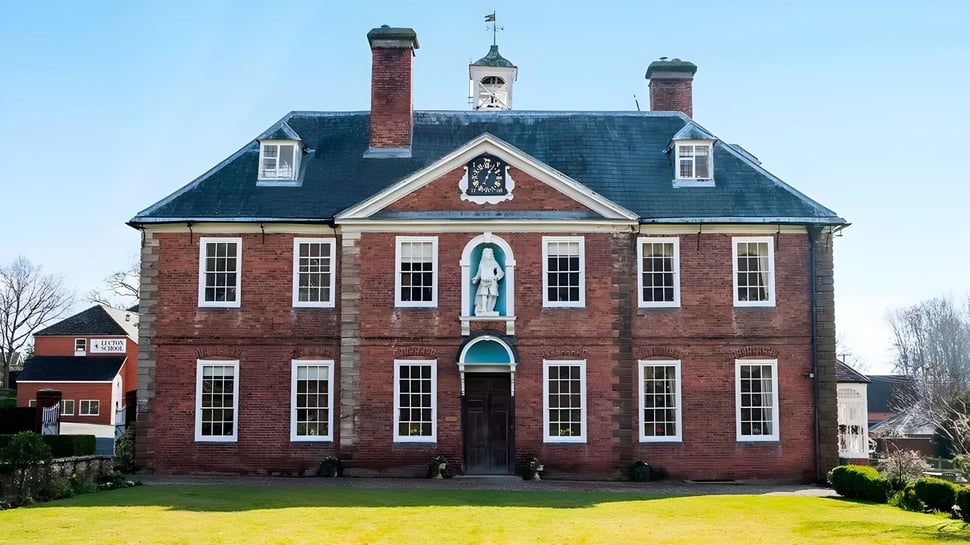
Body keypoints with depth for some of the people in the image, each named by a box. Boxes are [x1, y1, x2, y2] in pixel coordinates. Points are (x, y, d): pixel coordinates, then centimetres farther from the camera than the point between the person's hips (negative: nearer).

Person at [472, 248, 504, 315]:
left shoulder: (494, 263, 9)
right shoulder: (481, 264, 13)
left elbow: (500, 272, 6)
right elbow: (479, 273, 20)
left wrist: (495, 278, -9)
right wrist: (475, 279, 6)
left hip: (492, 282, 0)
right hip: (484, 281, 0)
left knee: (491, 295, -9)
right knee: (484, 294, -15)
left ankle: (489, 309, -7)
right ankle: (483, 309, -21)